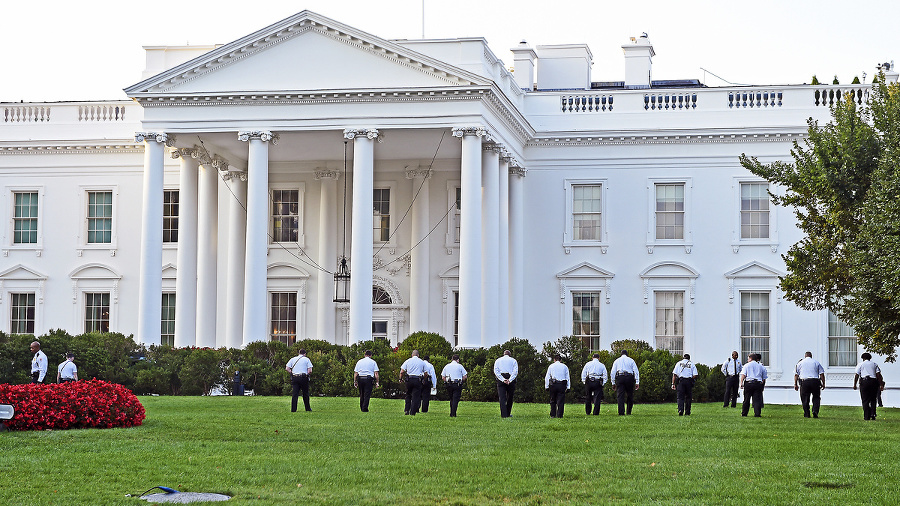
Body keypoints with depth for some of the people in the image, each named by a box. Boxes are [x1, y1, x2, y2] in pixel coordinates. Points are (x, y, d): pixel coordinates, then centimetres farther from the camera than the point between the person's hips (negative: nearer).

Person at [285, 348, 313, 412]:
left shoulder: (293, 359, 12)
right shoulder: (306, 359, 4)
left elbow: (287, 368, 2)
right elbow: (310, 370, -6)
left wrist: (292, 373, 10)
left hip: (294, 378, 2)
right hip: (304, 378, -2)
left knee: (294, 394, 0)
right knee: (305, 394, 10)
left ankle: (293, 409, -6)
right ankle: (308, 408, 17)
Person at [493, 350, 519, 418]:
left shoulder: (497, 360, 15)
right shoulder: (513, 360, 11)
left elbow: (496, 371, 0)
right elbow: (515, 371, -4)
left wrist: (503, 380, -9)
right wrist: (509, 380, -12)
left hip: (500, 380, 0)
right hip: (511, 379, 0)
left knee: (502, 397, -5)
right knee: (510, 397, 12)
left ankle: (504, 414, -16)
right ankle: (508, 413, 15)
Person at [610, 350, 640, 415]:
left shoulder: (617, 361, 15)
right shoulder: (631, 360, 12)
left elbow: (612, 372, 10)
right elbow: (636, 371, 4)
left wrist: (613, 382, 13)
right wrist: (637, 382, 2)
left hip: (619, 378, 0)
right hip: (629, 377, 0)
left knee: (620, 396, -4)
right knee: (629, 395, 11)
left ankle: (621, 412, -14)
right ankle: (628, 412, 12)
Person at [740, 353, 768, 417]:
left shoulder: (747, 365, 6)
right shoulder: (761, 366, 15)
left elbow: (743, 375, -5)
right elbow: (764, 378, 14)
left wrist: (741, 383, -7)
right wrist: (763, 385, 20)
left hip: (749, 383, -2)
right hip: (758, 384, 2)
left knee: (746, 399, 6)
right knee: (757, 399, 0)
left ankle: (744, 413, 12)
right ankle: (757, 413, -9)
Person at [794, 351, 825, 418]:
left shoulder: (800, 363, 13)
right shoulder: (816, 362, 12)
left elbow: (796, 374, 8)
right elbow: (822, 374, 6)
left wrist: (795, 384, 9)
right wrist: (823, 384, 9)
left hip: (804, 381, 0)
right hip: (815, 381, 0)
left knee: (805, 399, 6)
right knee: (816, 397, 9)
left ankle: (806, 414, 5)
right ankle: (815, 411, -8)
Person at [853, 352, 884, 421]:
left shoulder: (860, 364, 10)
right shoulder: (874, 364, 15)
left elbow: (856, 375, 1)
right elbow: (878, 375, 5)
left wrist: (854, 385, 3)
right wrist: (880, 385, 3)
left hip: (864, 382, -2)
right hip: (874, 381, 2)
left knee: (865, 400, 0)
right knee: (873, 400, 11)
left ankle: (866, 417, -4)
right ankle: (873, 413, -4)